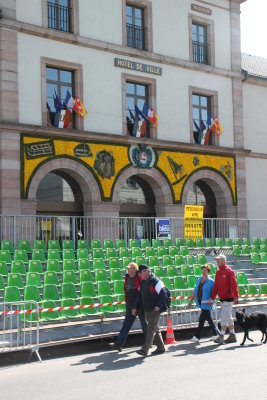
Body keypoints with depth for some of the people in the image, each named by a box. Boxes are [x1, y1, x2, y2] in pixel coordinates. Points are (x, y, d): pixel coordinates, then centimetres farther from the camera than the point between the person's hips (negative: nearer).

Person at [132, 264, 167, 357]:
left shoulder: (155, 281, -13)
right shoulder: (142, 283, 12)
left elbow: (163, 294, -15)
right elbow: (139, 296, 16)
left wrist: (158, 306, -19)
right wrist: (136, 308, 8)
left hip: (155, 310, -8)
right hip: (147, 310, 8)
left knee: (150, 329, -11)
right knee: (155, 329, 15)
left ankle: (145, 350, -16)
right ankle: (161, 348, 26)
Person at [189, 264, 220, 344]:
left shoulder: (211, 281, -8)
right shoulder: (199, 280, 12)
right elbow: (195, 291, 16)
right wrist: (191, 299, 12)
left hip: (206, 303, -7)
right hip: (200, 302, 7)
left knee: (202, 319, -8)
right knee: (208, 318, 16)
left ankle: (197, 337, -6)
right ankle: (215, 333, 29)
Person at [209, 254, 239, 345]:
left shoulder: (229, 271, -10)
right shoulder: (218, 272, 13)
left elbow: (234, 284, -15)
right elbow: (216, 286, 15)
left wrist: (236, 296, -22)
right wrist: (212, 298, 12)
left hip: (228, 298, -8)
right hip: (222, 298, 8)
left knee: (224, 317, -12)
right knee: (228, 317, 13)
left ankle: (221, 337, -14)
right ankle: (232, 336, 21)